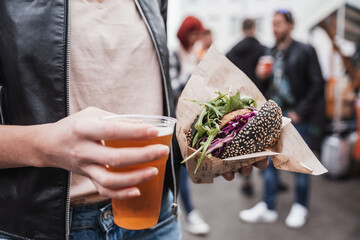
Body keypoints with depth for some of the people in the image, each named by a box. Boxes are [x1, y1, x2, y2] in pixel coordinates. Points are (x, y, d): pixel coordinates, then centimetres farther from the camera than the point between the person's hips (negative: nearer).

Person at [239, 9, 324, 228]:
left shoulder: (305, 51, -4)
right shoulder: (271, 53, 12)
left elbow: (317, 85, -7)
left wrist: (300, 112, -12)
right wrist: (263, 76, -4)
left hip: (295, 116, -5)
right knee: (269, 162, 7)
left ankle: (300, 207, 22)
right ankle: (268, 207, 18)